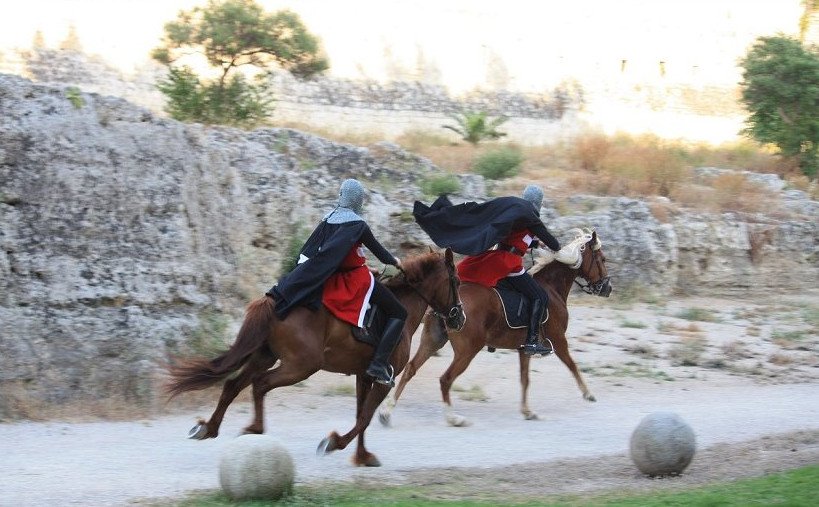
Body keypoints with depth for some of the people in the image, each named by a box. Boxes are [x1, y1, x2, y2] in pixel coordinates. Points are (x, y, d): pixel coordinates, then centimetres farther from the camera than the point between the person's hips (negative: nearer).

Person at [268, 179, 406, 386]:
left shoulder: (328, 219, 7)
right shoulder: (358, 225, -14)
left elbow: (307, 253, 10)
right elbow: (378, 250, -3)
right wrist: (394, 261, 16)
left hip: (330, 283, 8)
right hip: (356, 281, -8)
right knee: (399, 313, -2)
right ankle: (379, 364, -17)